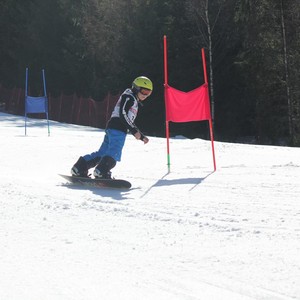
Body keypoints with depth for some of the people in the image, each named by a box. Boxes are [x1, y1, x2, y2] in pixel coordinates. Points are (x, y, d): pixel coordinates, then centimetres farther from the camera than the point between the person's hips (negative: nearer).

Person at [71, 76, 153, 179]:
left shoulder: (134, 101, 30)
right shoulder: (129, 97, -1)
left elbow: (130, 122, 33)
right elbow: (123, 115, -14)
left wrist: (142, 136, 28)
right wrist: (134, 131, -17)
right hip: (117, 129, -10)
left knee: (102, 152, 8)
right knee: (114, 152, -22)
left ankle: (79, 169, 8)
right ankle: (101, 172, -35)